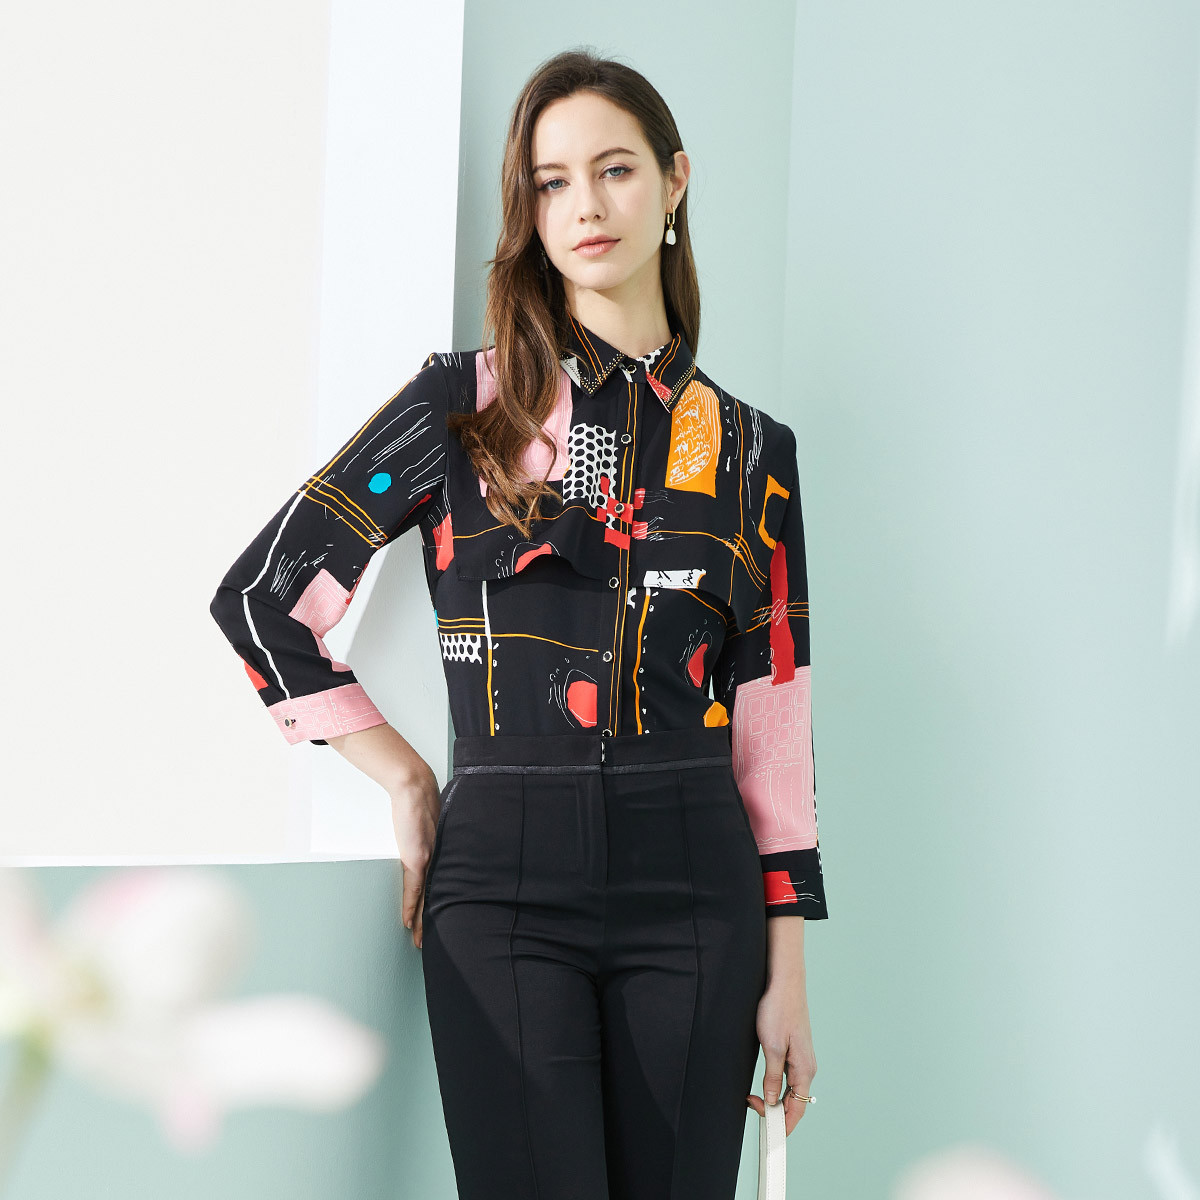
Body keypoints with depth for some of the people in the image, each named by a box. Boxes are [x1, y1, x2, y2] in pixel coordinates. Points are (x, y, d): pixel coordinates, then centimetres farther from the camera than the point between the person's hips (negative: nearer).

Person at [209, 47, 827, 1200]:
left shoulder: (749, 447, 10)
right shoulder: (468, 402, 4)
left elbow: (773, 720, 9)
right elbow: (261, 595, 5)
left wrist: (787, 968, 5)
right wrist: (405, 780, 3)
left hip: (692, 885, 2)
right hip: (503, 878, -2)